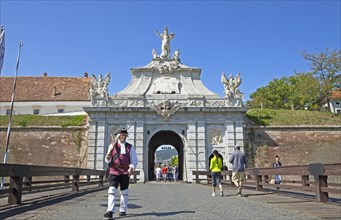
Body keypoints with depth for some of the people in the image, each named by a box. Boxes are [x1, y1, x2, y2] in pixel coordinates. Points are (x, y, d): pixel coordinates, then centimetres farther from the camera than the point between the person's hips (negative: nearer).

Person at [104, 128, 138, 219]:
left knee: (124, 192, 11)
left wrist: (131, 168, -15)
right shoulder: (112, 145, 5)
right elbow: (107, 160, 6)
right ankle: (110, 211, -14)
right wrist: (108, 157, -17)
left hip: (125, 172, 1)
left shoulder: (130, 147, 5)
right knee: (112, 191, -13)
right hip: (113, 171, -1)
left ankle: (123, 210, 26)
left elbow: (134, 160, 3)